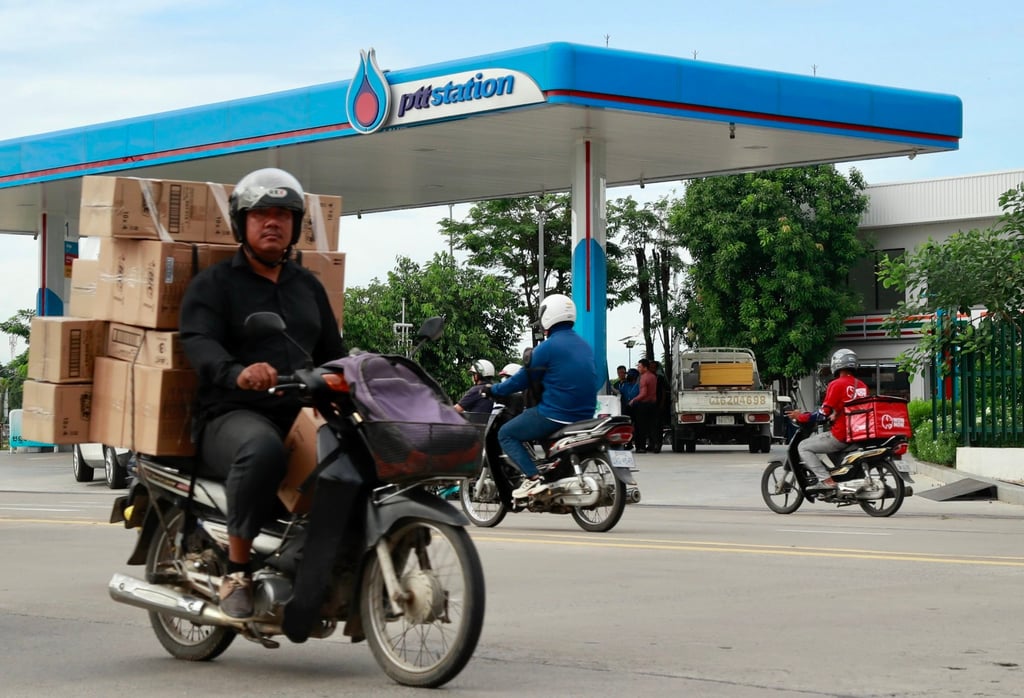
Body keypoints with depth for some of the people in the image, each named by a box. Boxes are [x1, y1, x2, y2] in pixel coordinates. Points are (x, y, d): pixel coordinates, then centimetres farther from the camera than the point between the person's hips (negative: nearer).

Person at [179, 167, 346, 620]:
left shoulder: (308, 287, 24)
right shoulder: (213, 284, 5)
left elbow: (331, 353, 27)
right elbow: (199, 343, -14)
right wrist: (238, 374, -36)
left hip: (301, 415, 6)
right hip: (233, 416, -6)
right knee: (262, 449, -41)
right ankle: (236, 571, -24)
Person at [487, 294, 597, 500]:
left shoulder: (547, 347, -11)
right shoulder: (585, 345, 13)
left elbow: (524, 380, -4)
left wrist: (495, 389, 12)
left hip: (555, 414, -8)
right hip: (585, 415, 8)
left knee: (505, 434, 5)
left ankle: (533, 478, -14)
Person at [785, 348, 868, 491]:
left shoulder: (837, 384, -12)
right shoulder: (862, 385, 10)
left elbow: (823, 414, -14)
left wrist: (800, 417, -2)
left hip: (841, 435, -8)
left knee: (803, 447, 1)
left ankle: (826, 480, -12)